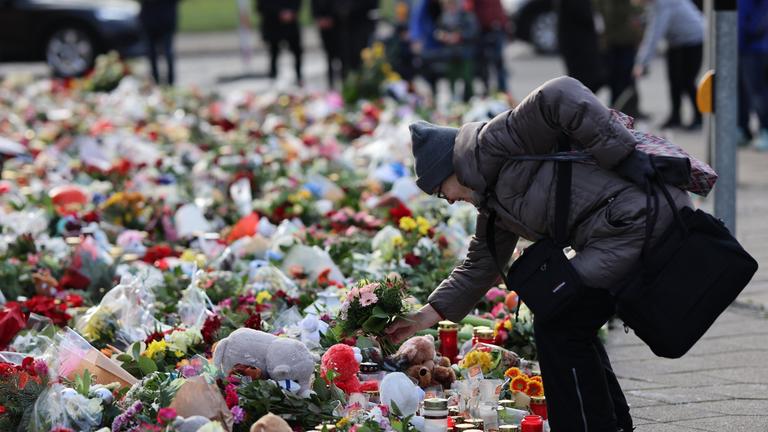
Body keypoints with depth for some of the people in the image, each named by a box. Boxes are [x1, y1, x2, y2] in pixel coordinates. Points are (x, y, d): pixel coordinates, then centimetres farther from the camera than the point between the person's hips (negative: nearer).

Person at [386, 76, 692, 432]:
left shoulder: (491, 144, -7)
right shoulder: (494, 202, 23)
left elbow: (561, 97, -18)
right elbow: (481, 265, 33)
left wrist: (625, 156, -19)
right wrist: (429, 315, 34)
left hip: (638, 223, -10)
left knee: (557, 328, -4)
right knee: (571, 326, 19)